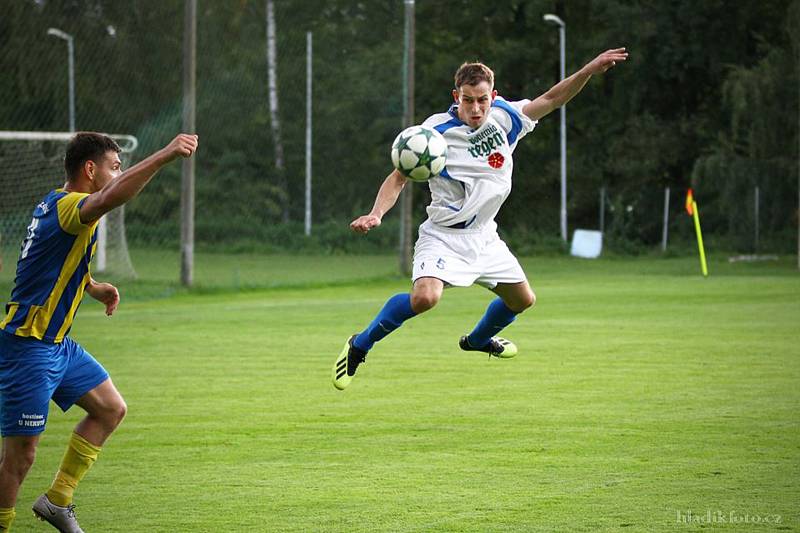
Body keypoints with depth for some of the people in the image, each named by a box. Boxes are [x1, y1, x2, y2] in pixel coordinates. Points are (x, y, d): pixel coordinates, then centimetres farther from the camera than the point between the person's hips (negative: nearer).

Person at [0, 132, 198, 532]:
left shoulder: (55, 204, 12)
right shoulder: (66, 207, -19)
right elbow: (109, 199, -43)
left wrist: (93, 287, 20)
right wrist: (166, 154, -45)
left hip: (57, 344, 10)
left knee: (111, 409, 14)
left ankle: (57, 500, 20)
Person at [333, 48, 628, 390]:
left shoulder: (504, 118, -4)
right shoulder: (436, 131, -18)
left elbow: (550, 99, 5)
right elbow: (399, 177, -13)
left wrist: (591, 69, -6)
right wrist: (376, 214, -29)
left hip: (484, 237, 6)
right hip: (443, 236, -6)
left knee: (523, 300, 17)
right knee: (424, 296, -31)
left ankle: (478, 340, 48)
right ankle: (359, 346, -11)